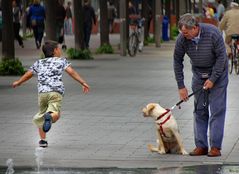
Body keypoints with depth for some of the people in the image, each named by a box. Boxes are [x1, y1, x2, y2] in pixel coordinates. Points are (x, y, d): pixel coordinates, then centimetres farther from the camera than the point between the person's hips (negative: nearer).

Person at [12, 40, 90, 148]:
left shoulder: (39, 63, 25)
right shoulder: (61, 60, 16)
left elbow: (28, 74, 30)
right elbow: (71, 72, 3)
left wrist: (18, 82, 47)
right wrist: (83, 83, 2)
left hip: (42, 92, 3)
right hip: (56, 92, -3)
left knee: (41, 115, 19)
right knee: (55, 114, -16)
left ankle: (43, 140, 12)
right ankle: (50, 116, -52)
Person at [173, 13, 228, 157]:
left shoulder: (213, 33, -26)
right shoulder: (182, 39, -16)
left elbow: (221, 56, -18)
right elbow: (177, 61, -5)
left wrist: (213, 79, -18)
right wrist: (181, 86, -5)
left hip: (218, 72, -4)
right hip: (198, 74, 4)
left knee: (217, 110, -8)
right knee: (200, 110, 2)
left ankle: (215, 147, -6)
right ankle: (201, 146, 7)